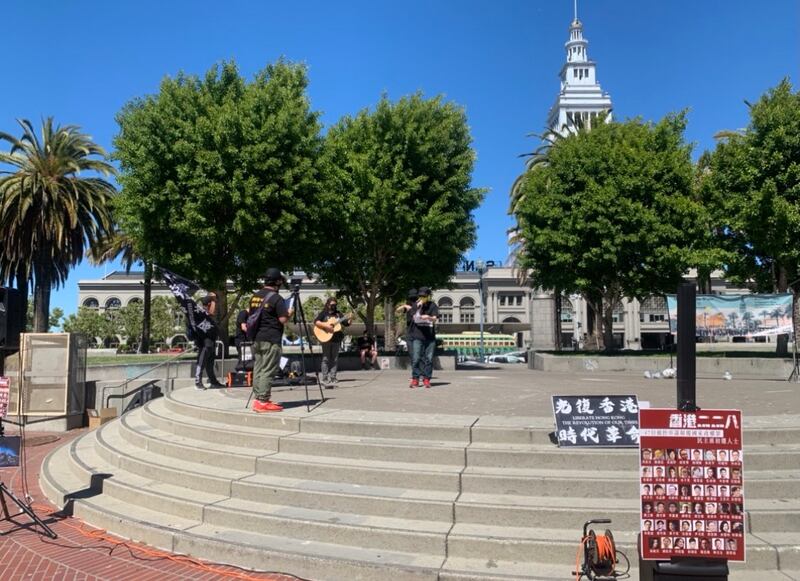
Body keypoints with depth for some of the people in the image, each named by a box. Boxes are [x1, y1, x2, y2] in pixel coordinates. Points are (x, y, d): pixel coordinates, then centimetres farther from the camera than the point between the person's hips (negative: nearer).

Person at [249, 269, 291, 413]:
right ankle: (263, 401, -7)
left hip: (256, 338, 8)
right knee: (268, 371, -6)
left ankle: (258, 399, 13)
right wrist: (289, 314, 5)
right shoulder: (276, 298, -11)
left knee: (258, 369, 10)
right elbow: (283, 319, -15)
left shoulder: (254, 297, 12)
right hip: (271, 339, -8)